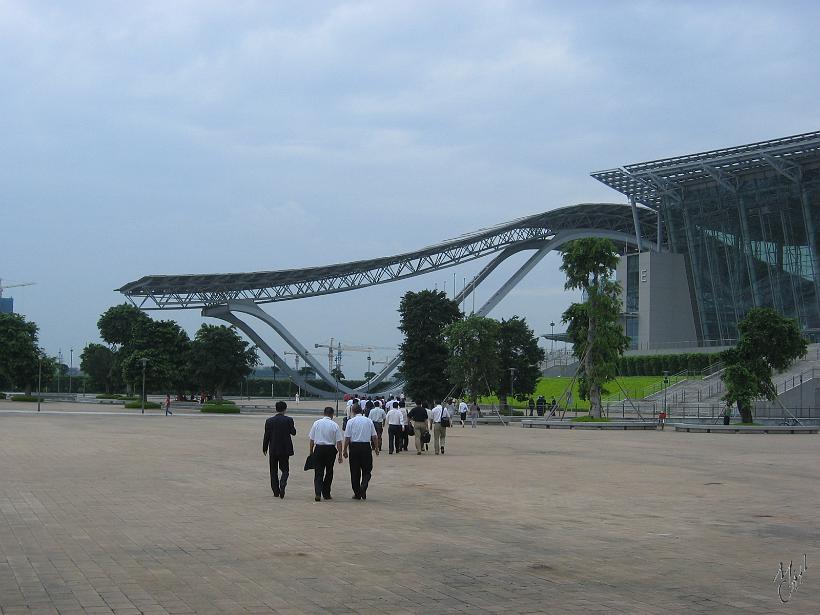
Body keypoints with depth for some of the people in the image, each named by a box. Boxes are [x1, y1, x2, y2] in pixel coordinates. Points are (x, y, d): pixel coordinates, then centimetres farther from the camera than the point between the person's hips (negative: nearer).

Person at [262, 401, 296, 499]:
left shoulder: (269, 421, -5)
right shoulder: (289, 420, -8)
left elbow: (266, 436, -2)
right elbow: (293, 432, 2)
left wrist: (264, 448, 9)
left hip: (273, 450, 1)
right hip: (285, 450, -1)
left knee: (274, 471, 11)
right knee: (285, 469, 9)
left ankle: (276, 492, 13)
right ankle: (282, 484, -18)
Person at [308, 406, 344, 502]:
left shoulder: (316, 423, 0)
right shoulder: (335, 425, -5)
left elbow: (312, 439, 3)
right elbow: (339, 442, -6)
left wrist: (311, 451, 13)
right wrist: (340, 455, -1)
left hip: (318, 448, 1)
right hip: (330, 449, -1)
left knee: (318, 472, 2)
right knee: (329, 472, 14)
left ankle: (318, 494, -14)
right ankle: (326, 494, 21)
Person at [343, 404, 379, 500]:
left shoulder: (351, 421, -3)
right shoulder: (369, 421, 3)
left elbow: (347, 438, -5)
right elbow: (374, 436, 4)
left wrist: (345, 450, 2)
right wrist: (376, 448, 14)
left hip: (354, 446, -1)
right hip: (366, 446, 1)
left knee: (355, 471, 8)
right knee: (367, 470, 10)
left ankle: (357, 494, 11)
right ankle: (363, 486, -16)